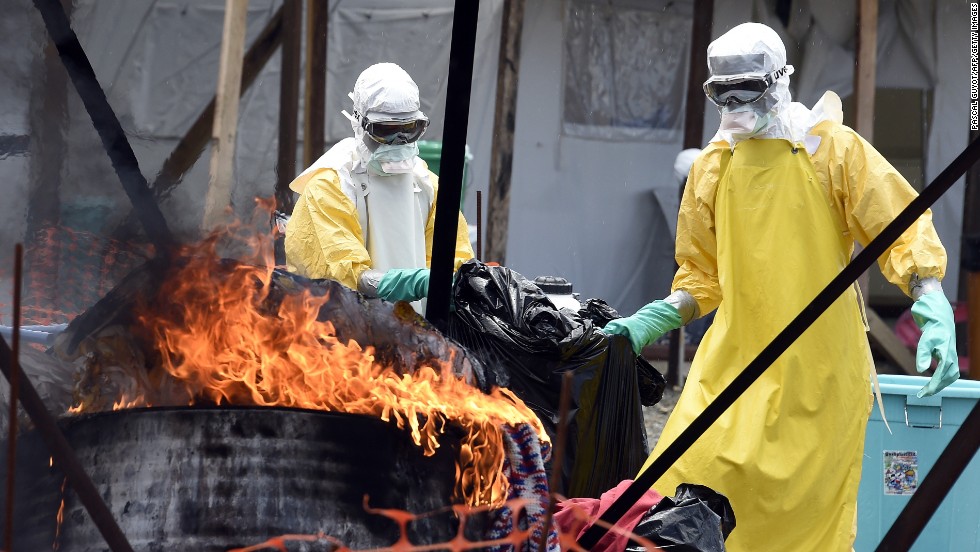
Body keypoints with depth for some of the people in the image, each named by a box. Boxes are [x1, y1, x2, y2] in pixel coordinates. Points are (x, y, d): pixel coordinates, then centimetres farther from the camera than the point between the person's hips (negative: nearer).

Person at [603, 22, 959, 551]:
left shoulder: (833, 150, -1)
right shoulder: (713, 166, 10)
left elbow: (905, 233, -3)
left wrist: (933, 308, -18)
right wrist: (655, 319, 2)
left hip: (818, 369, -3)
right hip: (734, 364, 3)